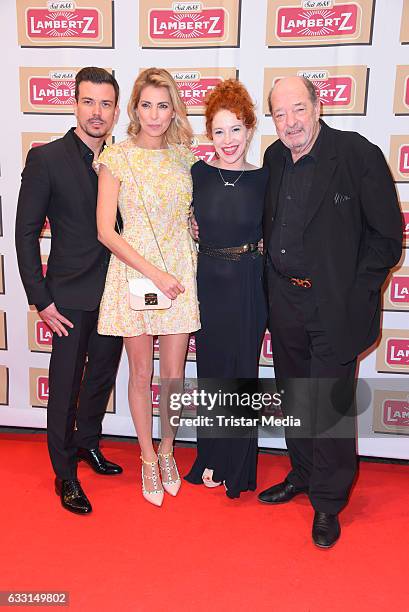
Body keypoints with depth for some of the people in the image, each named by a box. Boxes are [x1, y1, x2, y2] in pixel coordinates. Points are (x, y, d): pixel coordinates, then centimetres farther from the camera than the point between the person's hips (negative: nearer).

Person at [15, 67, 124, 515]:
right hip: (71, 297, -4)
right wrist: (41, 300, -11)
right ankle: (65, 474, 25)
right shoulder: (46, 159, -8)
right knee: (66, 386, 6)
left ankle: (87, 443, 42)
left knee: (102, 376, 18)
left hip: (116, 293, 5)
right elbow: (26, 233, -7)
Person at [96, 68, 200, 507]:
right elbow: (105, 231, -9)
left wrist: (180, 270, 1)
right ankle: (148, 458, 31)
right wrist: (155, 273, -15)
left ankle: (166, 450, 34)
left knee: (174, 374, 10)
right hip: (134, 271, -3)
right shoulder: (117, 157, -5)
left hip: (180, 273, 3)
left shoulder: (184, 154, 6)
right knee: (141, 374, 9)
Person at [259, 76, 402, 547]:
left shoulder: (359, 155, -11)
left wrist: (354, 293, -12)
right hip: (285, 302, 6)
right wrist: (273, 285, 8)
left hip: (336, 306, -5)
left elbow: (387, 238, -9)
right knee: (295, 397, 18)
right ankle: (302, 475, 39)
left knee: (330, 405, 2)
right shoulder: (274, 158, 6)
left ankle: (328, 503, 22)